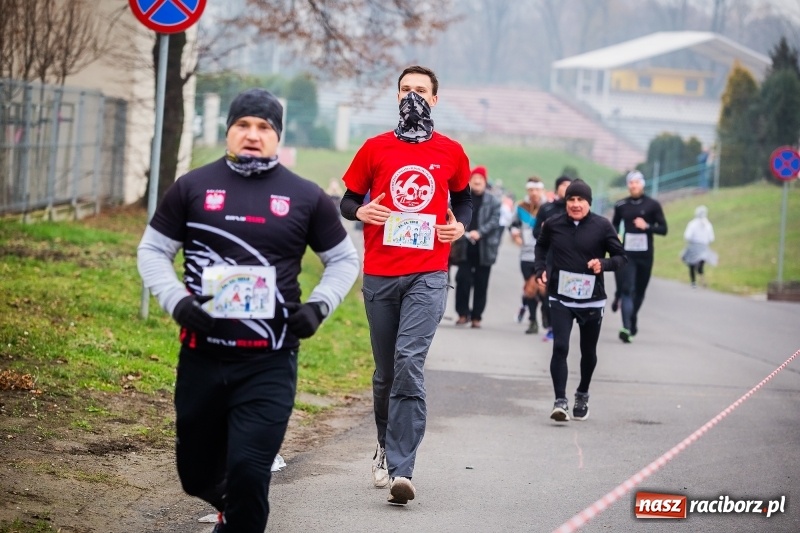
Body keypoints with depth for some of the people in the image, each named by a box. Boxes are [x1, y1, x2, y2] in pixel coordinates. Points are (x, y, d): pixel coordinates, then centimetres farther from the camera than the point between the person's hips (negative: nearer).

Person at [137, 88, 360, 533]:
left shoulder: (306, 197, 3)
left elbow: (344, 259, 13)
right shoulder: (193, 187, 4)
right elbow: (153, 250, 9)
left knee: (247, 472, -15)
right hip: (201, 358, 2)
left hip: (270, 364, -2)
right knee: (197, 475, 14)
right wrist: (176, 300, -8)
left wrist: (320, 305, -3)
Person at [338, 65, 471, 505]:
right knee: (385, 371, 10)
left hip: (427, 275, -2)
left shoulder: (451, 153, 7)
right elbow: (347, 200, 13)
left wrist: (460, 225, 2)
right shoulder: (375, 149, 7)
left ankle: (400, 470, -20)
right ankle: (387, 446, 34)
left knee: (409, 362, -17)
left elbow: (463, 198, 23)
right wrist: (360, 212, -9)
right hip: (379, 276, 2)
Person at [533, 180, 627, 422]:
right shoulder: (553, 225, -1)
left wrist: (603, 264, -20)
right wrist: (540, 269, 4)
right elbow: (541, 246, 19)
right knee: (560, 347, -15)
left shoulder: (602, 226, -6)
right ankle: (560, 400, -15)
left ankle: (582, 395, 37)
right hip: (561, 299, 0)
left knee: (588, 352, 15)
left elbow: (621, 257, -1)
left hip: (592, 300, 0)